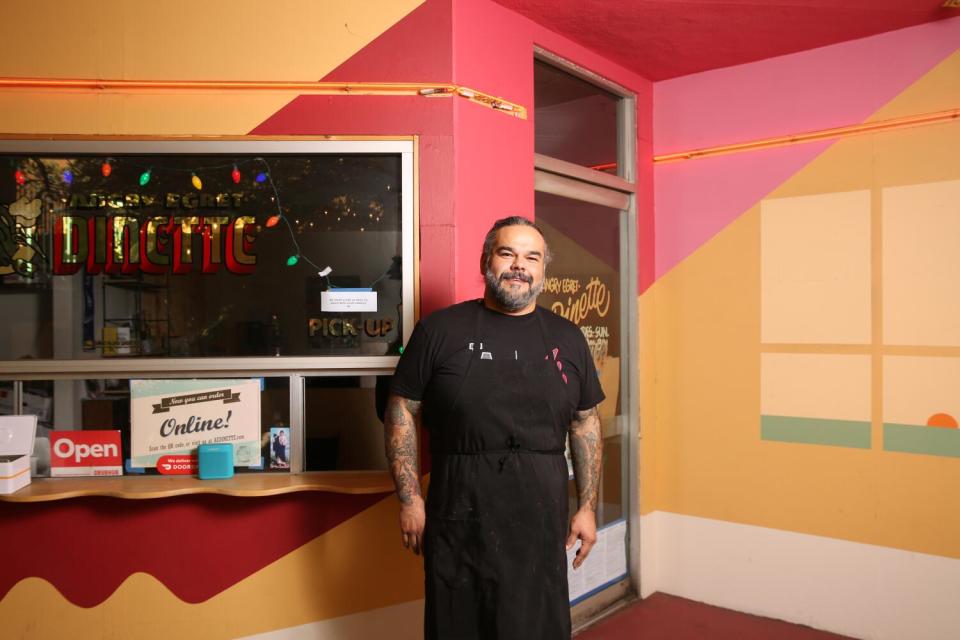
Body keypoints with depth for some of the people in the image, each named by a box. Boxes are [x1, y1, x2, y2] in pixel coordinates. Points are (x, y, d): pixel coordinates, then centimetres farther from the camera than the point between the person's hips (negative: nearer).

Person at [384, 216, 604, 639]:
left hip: (542, 518, 2)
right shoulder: (441, 329, -2)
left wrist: (588, 507, 6)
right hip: (459, 516, -2)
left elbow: (586, 424, 10)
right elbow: (402, 411, 0)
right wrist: (410, 498, -5)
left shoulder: (567, 338, 7)